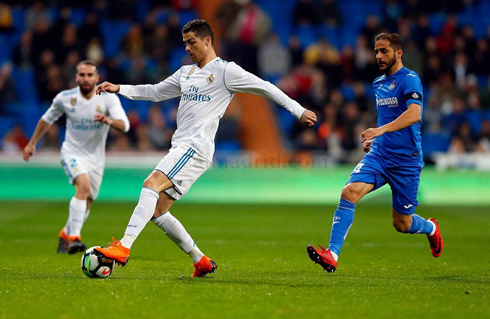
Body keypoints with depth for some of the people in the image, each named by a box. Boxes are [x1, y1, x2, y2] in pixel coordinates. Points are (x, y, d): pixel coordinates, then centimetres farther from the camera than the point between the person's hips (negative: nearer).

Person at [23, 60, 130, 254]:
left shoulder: (108, 98, -12)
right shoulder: (65, 98, -9)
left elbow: (124, 125, -25)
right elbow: (47, 119, 10)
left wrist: (108, 121, -46)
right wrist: (32, 143, 13)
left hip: (96, 158, 2)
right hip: (72, 153, -2)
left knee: (85, 205, 9)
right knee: (84, 185, -30)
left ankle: (66, 235, 37)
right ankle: (73, 237, -31)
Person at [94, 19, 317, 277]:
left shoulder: (225, 71, 0)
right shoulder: (185, 73, 22)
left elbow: (266, 89, 2)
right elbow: (155, 92, 30)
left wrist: (299, 111, 1)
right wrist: (119, 89, 20)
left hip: (196, 148, -9)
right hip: (180, 148, 9)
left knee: (151, 185, -25)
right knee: (157, 211, 3)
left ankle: (123, 248, -34)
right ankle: (201, 262, 13)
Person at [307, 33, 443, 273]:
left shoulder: (409, 79, -11)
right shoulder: (378, 84, 13)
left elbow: (414, 114, -28)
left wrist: (382, 130, -40)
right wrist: (374, 139, 13)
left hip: (406, 160, -6)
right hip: (379, 154, 6)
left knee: (401, 224, 5)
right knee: (349, 192, -21)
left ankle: (431, 228, 40)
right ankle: (332, 255, -25)